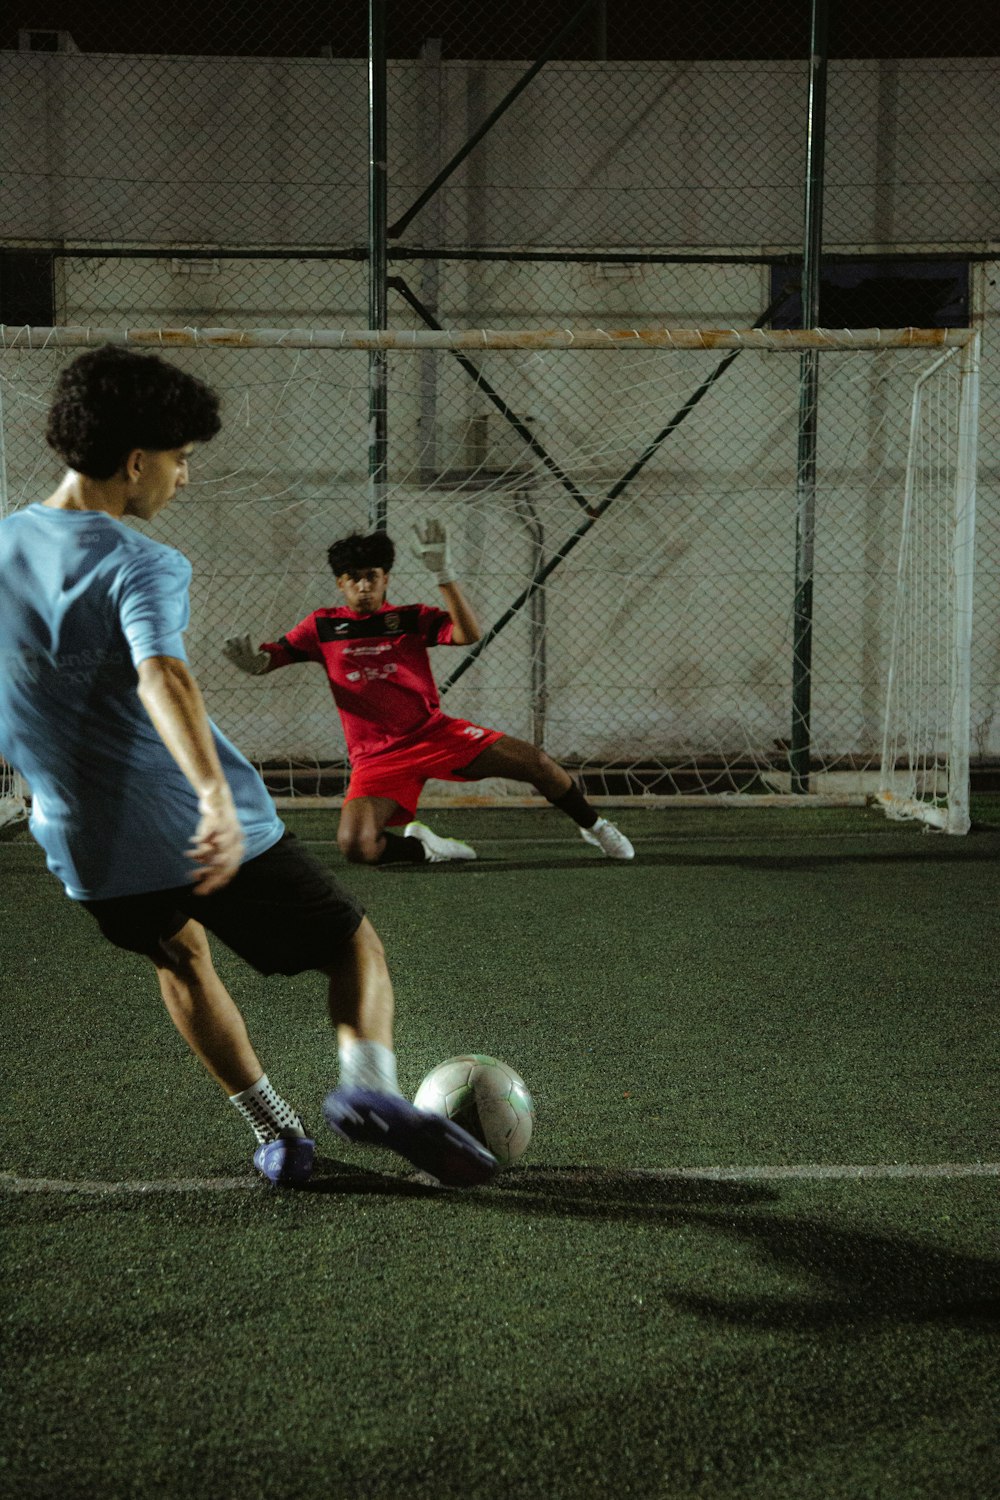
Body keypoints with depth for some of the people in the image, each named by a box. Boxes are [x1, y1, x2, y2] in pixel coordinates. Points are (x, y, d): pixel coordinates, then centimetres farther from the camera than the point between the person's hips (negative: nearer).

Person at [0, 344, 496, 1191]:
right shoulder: (139, 565, -14)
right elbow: (163, 680, -33)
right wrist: (217, 798, -47)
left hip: (82, 847, 6)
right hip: (194, 831, -6)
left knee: (179, 958, 33)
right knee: (356, 948, 10)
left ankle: (277, 1135, 31)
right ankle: (366, 1085, -17)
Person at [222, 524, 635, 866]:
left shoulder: (411, 618, 3)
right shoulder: (323, 626, 6)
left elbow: (469, 634, -13)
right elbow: (269, 658, 1)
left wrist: (443, 574, -22)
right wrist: (251, 657, -25)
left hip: (436, 732, 0)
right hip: (377, 756, 0)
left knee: (537, 763, -11)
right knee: (355, 846, -27)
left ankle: (592, 825, 20)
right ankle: (424, 847, 6)